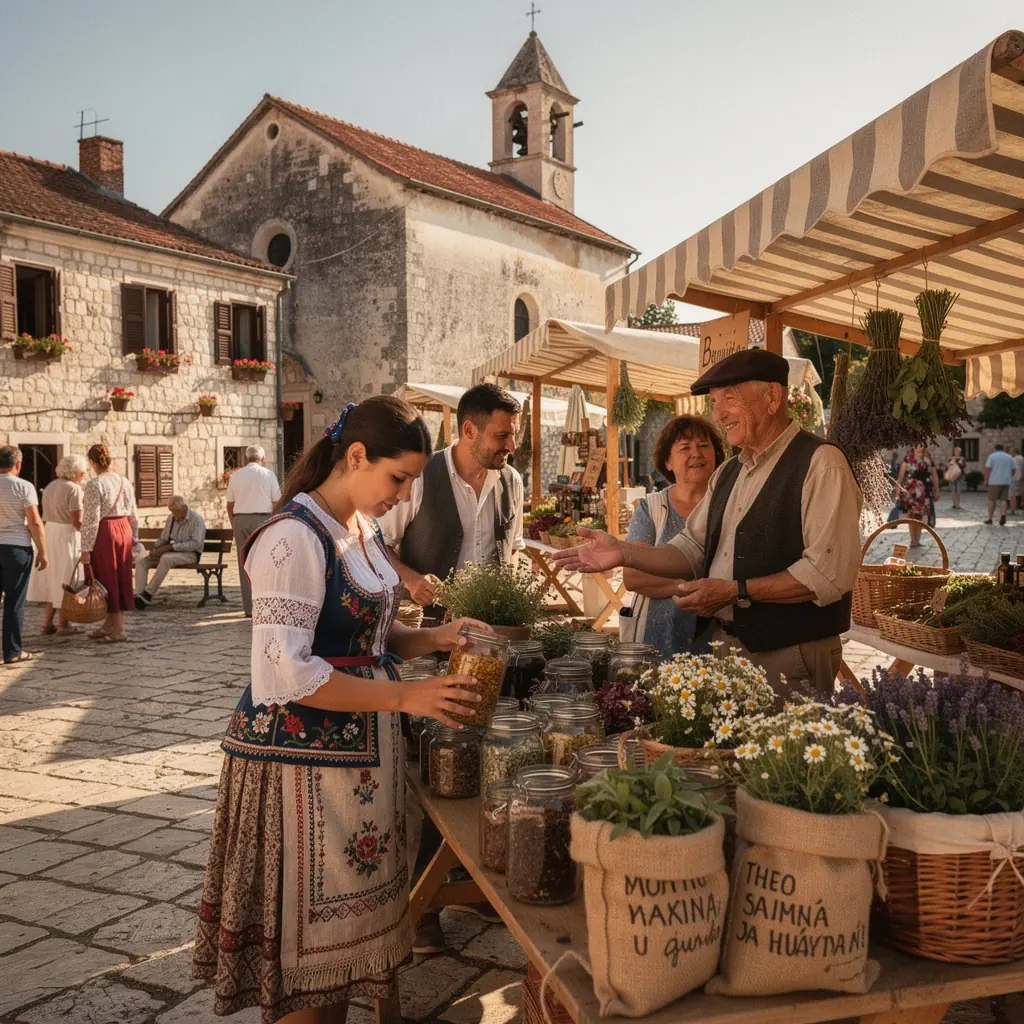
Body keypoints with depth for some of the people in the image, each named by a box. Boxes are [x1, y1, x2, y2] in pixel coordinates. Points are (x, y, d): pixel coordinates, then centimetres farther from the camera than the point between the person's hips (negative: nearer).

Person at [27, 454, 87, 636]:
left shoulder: (50, 486, 11)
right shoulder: (74, 489, -15)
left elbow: (46, 515, 14)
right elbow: (77, 521, -19)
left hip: (49, 532, 8)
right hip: (67, 536, -8)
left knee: (53, 579, 16)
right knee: (65, 580, 1)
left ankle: (48, 622, 19)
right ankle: (63, 625, 8)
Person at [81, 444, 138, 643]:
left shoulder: (94, 485, -12)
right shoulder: (125, 482, 7)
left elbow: (91, 519, -15)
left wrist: (86, 548, -12)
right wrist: (133, 538, 20)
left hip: (104, 533, -7)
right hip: (124, 530, 7)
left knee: (107, 579, 2)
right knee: (121, 578, 13)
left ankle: (117, 630, 5)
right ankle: (110, 624, 26)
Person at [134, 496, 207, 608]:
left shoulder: (196, 519, -9)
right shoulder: (171, 518, 13)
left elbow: (196, 543, -19)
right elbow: (163, 538, 19)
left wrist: (171, 546, -23)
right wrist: (154, 548, -5)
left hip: (191, 554, -7)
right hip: (171, 552, 7)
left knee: (166, 558, -37)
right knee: (141, 562, -12)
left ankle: (148, 594, -32)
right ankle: (138, 596, -26)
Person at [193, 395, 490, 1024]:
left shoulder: (365, 529, 9)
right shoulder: (296, 537, -19)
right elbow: (285, 674, -24)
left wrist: (431, 639, 0)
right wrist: (405, 698, -23)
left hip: (362, 750, 8)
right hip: (301, 758, -8)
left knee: (344, 931, 17)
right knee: (303, 940, 4)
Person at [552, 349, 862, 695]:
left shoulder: (820, 464, -13)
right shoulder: (728, 473, 13)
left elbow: (828, 573, -21)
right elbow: (692, 550, 13)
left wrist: (735, 591, -21)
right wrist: (625, 553, -3)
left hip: (792, 659, -7)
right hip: (726, 650, 8)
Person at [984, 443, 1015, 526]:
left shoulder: (992, 456, -3)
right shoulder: (1009, 457, 9)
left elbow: (988, 469, -10)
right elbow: (1013, 470, 9)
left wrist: (986, 480, -3)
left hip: (994, 482, -3)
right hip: (1006, 482, 3)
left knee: (992, 500, 5)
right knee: (1003, 500, 5)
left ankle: (990, 519, 9)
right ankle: (1003, 515, -18)